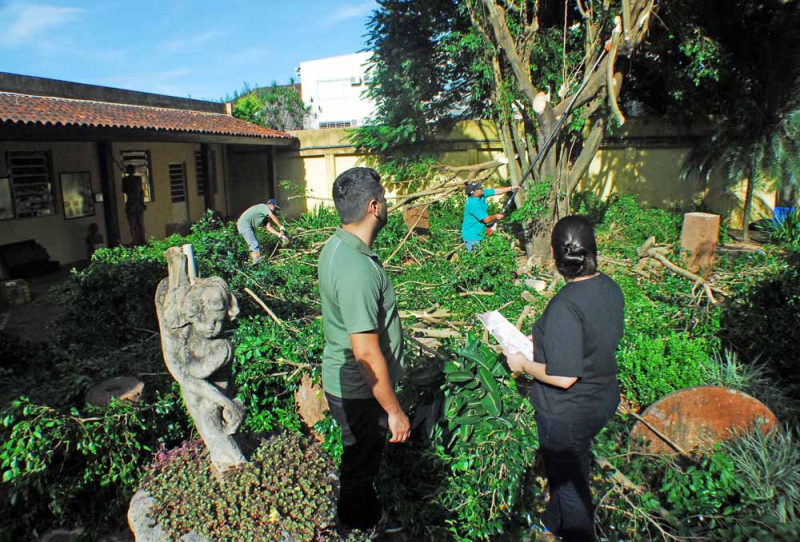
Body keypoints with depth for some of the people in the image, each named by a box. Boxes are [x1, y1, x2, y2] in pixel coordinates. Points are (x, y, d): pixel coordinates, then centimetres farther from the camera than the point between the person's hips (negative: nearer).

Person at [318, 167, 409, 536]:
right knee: (361, 464, 16)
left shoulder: (335, 246, 0)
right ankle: (360, 529, 42)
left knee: (364, 457, 28)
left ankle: (370, 516, 52)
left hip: (343, 380, 9)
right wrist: (394, 411, -21)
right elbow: (366, 353, -31)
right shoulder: (358, 268, -33)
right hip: (359, 391, -9)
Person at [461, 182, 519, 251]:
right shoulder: (473, 204, -29)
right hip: (472, 236, -9)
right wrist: (496, 217, -2)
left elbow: (496, 191, 8)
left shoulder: (481, 193, -4)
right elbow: (486, 219, -22)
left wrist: (512, 188, 8)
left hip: (479, 234, 9)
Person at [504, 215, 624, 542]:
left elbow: (563, 377, -31)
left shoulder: (566, 305, -32)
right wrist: (542, 340, 10)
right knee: (572, 466, 31)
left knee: (570, 482, 16)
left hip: (568, 414, -9)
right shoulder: (610, 288, -6)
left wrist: (523, 364, -14)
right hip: (602, 401, 9)